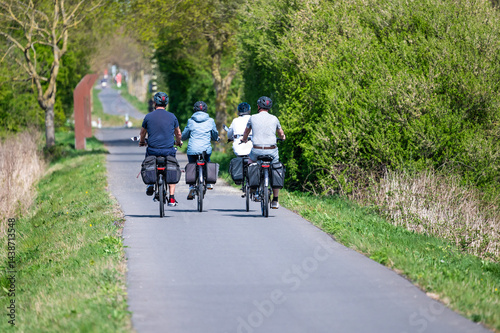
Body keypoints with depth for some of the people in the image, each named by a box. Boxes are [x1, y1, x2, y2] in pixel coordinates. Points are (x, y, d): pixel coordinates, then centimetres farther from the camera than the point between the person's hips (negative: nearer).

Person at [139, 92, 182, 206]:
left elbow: (142, 133, 16)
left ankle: (150, 185, 21)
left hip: (153, 150, 0)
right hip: (169, 151, 1)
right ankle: (171, 198, 10)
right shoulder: (172, 117, 3)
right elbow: (178, 133, 19)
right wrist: (178, 142, 41)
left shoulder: (148, 117, 0)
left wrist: (142, 142, 39)